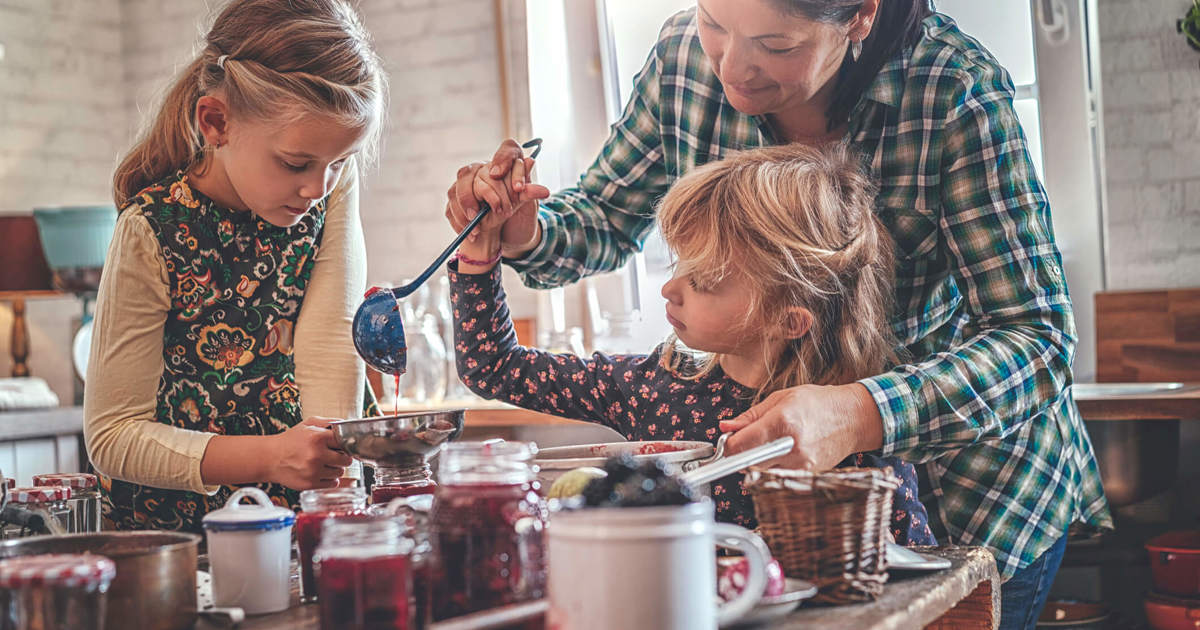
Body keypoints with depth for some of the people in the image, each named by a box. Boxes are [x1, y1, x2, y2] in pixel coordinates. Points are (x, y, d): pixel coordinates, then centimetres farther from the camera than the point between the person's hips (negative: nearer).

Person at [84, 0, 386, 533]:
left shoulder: (330, 184, -7)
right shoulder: (153, 231, -17)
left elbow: (329, 352, -13)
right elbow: (113, 435, -14)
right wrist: (271, 457, -28)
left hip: (302, 512, 3)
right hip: (175, 519, -2)